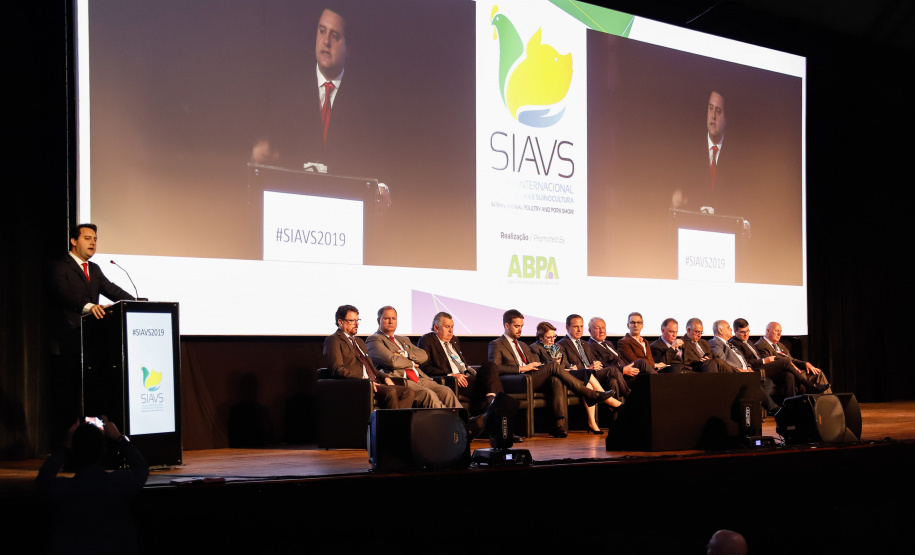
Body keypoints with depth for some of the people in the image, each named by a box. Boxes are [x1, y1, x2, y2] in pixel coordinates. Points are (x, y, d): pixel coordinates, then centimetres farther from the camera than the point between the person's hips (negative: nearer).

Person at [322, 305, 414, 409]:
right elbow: (338, 369, -11)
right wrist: (364, 379, -21)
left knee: (407, 393, -16)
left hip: (373, 383, 9)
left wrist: (384, 378, 10)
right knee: (390, 391, -33)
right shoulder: (333, 340, 3)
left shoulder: (359, 341, 31)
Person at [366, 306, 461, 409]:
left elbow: (423, 355, 14)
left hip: (419, 379, 7)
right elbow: (392, 361, -11)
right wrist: (412, 364, 5)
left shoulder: (404, 340, 30)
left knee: (446, 391, -17)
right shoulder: (374, 340, 5)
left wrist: (404, 354, -3)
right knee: (428, 394, -32)